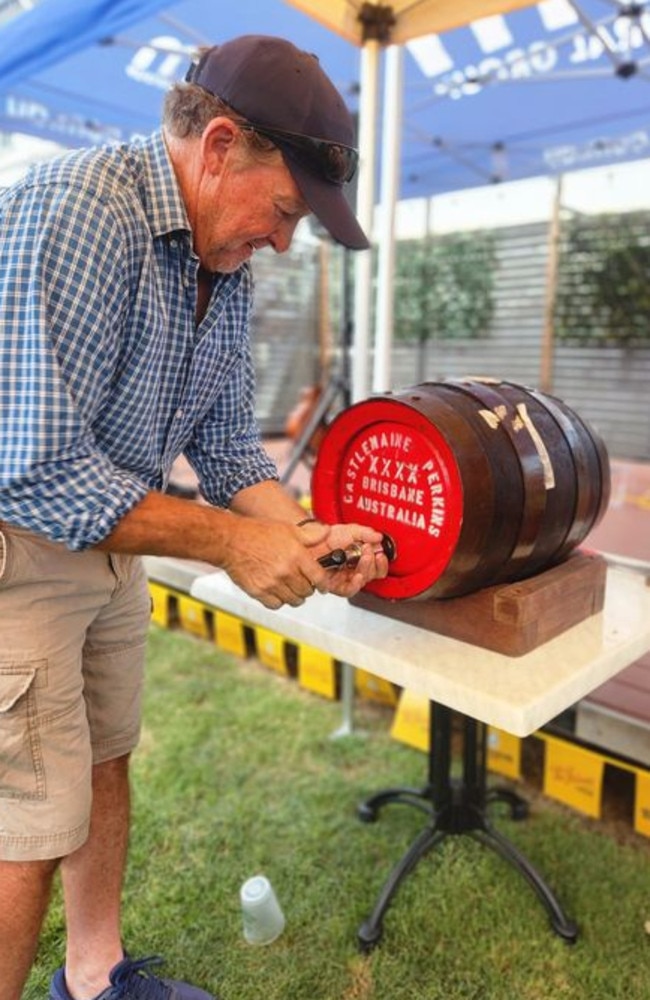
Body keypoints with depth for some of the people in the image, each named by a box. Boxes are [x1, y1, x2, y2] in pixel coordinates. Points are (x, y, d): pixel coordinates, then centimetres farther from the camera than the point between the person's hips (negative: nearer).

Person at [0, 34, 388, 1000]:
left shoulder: (227, 270, 3)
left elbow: (226, 443, 7)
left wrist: (305, 533, -8)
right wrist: (232, 543, -23)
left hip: (106, 540, 8)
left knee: (104, 763, 19)